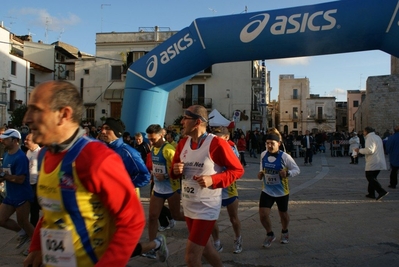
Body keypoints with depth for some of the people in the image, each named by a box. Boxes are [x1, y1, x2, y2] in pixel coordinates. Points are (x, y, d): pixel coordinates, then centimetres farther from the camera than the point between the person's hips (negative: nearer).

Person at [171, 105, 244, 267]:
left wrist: (213, 180, -23)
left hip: (206, 207, -7)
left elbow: (238, 170, -12)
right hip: (188, 206, 7)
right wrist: (175, 170, -8)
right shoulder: (183, 143, 3)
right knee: (204, 247, 23)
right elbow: (175, 167, 16)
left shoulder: (217, 144, -17)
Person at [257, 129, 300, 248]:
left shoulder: (285, 157, -19)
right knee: (263, 214, -7)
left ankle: (284, 232, 48)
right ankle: (270, 234, 20)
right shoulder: (263, 154, -7)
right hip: (266, 191, 3)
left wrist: (287, 173, -30)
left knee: (283, 214, 17)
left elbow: (297, 170, -11)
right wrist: (261, 173, -5)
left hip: (282, 192, -2)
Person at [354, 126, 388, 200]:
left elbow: (369, 150, -22)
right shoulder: (378, 137, 19)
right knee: (372, 177, 16)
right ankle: (371, 193, 19)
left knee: (370, 177, -7)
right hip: (379, 163, 10)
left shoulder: (370, 138, -12)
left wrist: (359, 150, -9)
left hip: (373, 163, -10)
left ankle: (382, 191, -18)